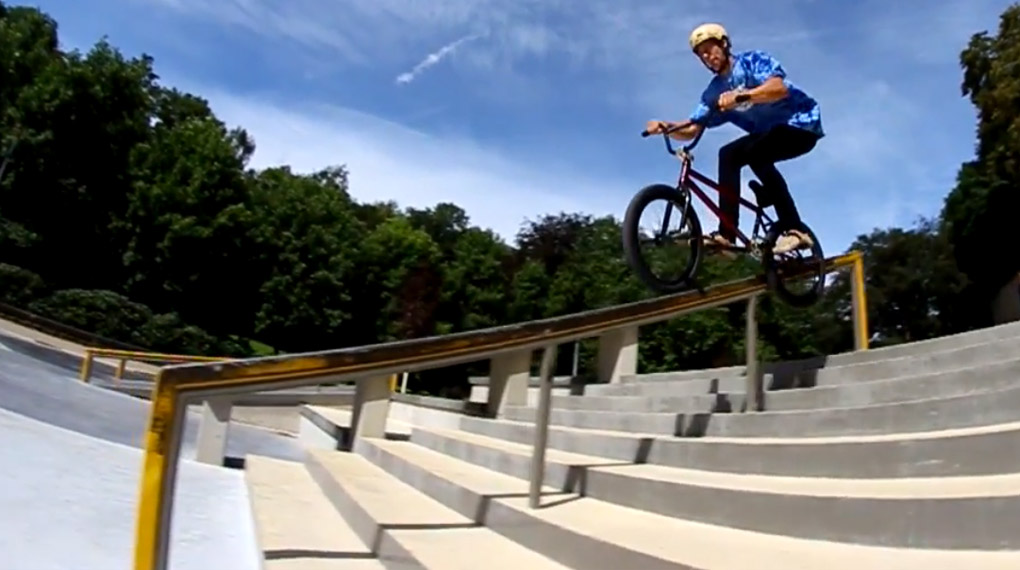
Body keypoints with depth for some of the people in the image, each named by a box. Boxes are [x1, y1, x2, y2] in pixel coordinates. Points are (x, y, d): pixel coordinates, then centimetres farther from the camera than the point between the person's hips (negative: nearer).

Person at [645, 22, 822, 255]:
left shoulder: (753, 60, -13)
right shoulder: (714, 92, 5)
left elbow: (779, 88, -31)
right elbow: (691, 129, -2)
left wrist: (739, 96, -46)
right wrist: (667, 126, -23)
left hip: (801, 123, -7)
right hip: (768, 133, 7)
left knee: (755, 153, -31)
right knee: (728, 155, -13)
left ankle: (794, 229, -28)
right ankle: (726, 235, -15)